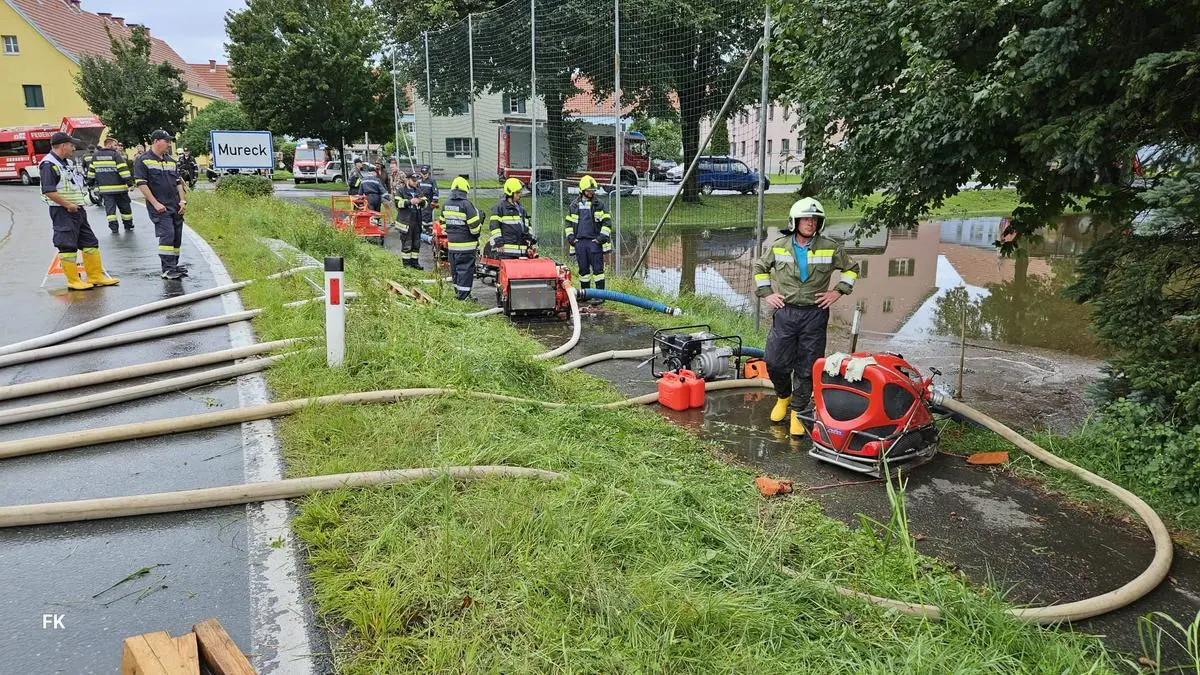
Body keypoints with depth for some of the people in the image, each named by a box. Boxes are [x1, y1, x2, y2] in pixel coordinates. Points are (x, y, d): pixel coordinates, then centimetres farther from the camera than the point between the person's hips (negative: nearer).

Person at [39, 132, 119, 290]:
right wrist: (68, 205, -17)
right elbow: (49, 191, -22)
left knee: (90, 243, 11)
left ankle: (96, 277, 18)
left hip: (77, 209, 9)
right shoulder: (49, 164, -14)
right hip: (63, 212, -9)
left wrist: (79, 204, 14)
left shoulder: (68, 162, 16)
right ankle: (73, 281, 3)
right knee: (67, 247, -2)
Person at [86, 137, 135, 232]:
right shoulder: (116, 154, -7)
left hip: (104, 188, 4)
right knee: (125, 207, 8)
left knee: (110, 207, 6)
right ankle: (128, 225, 13)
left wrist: (92, 181, 25)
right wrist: (129, 181, -10)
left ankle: (113, 227, 0)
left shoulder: (95, 156, 10)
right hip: (118, 187, -4)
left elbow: (91, 171, 15)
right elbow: (123, 170, -14)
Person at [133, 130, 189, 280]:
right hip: (159, 207, -7)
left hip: (175, 207, 7)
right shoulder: (143, 160, -3)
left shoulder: (171, 161, 17)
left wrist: (182, 201, 7)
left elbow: (178, 182, 20)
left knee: (177, 236, 7)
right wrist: (155, 203, -15)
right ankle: (167, 269, -14)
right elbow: (141, 184, -9)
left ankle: (174, 267, 18)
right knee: (167, 234, -16)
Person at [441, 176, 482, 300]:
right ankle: (463, 295, 0)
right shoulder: (466, 204, -15)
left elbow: (443, 223, 15)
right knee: (465, 269, -1)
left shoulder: (446, 204, 6)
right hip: (466, 244, -7)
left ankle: (457, 292, 25)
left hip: (451, 243, 7)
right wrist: (476, 235, 4)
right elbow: (474, 225, -15)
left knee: (455, 269, 16)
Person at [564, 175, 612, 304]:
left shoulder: (599, 204, 3)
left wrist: (602, 236, -7)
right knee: (583, 269, 10)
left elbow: (607, 222, 1)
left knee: (597, 269, -4)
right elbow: (568, 222, 18)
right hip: (579, 242, 3)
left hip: (595, 241, -3)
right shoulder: (574, 205, 11)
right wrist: (570, 236, 7)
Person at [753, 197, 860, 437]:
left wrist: (838, 292, 4)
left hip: (815, 315, -1)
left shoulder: (830, 248, 1)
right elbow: (760, 267, 19)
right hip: (785, 312, 1)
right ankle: (783, 397, 28)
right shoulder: (778, 246, 3)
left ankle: (797, 412, 16)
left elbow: (851, 268, 16)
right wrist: (766, 294, 8)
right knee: (776, 363, -1)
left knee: (806, 369, 2)